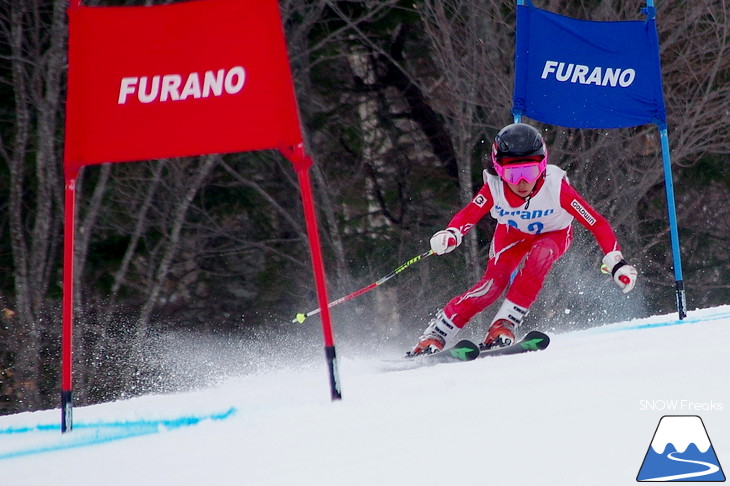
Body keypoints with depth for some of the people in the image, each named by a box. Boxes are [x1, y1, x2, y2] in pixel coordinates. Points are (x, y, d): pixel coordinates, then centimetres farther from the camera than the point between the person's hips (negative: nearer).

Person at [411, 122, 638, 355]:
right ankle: (434, 336, -13)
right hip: (512, 234, 1)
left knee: (540, 255, -34)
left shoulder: (556, 186, -37)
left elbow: (597, 224, -34)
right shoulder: (494, 188, -33)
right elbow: (467, 216, -27)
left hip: (553, 235, 0)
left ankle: (504, 326, -27)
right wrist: (450, 234, -51)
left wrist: (616, 263, -42)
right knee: (493, 283, -22)